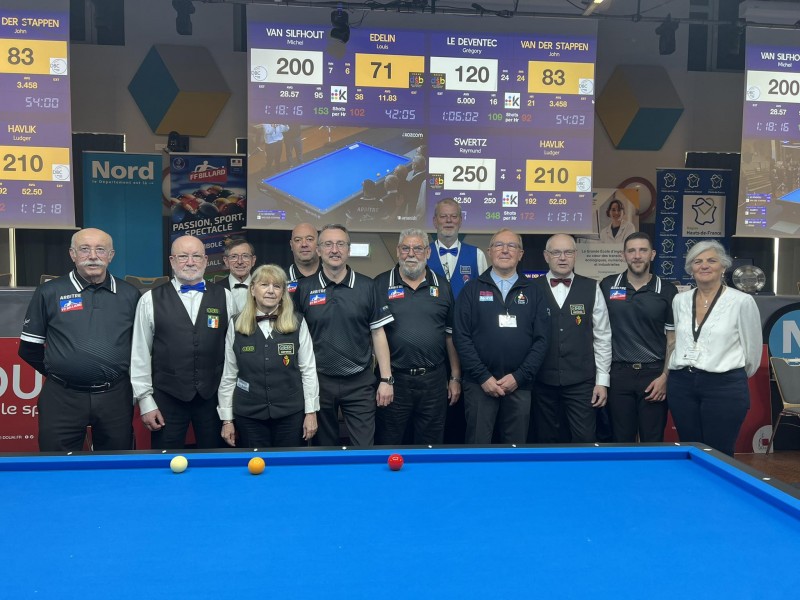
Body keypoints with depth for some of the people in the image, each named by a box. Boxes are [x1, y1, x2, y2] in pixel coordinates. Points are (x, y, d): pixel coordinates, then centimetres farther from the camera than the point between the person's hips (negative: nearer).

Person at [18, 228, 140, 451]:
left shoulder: (130, 294, 4)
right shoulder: (49, 292, 0)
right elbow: (29, 348, 7)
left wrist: (113, 374, 7)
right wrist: (60, 374, 8)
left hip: (115, 397, 2)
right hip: (62, 399, -1)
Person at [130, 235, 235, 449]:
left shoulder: (224, 297, 3)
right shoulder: (151, 299, -1)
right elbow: (140, 354, 1)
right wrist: (145, 401, -1)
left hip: (213, 396, 1)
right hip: (167, 398, -1)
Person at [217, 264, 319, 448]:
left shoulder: (297, 324, -3)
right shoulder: (236, 326, -1)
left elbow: (308, 370, 0)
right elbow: (228, 375, 3)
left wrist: (311, 412, -3)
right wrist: (226, 419, 3)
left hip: (290, 412, 0)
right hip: (248, 414, 1)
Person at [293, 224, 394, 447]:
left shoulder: (366, 286, 0)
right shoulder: (304, 288, 0)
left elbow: (378, 333, 2)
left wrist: (386, 379, -2)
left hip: (360, 383, -1)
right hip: (319, 381, 1)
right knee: (325, 448, 14)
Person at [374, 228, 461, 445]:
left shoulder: (442, 286, 8)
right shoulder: (381, 284, 0)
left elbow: (451, 335, 11)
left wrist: (455, 378, 9)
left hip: (434, 380, 2)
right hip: (393, 379, -2)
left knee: (431, 446, 12)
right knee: (388, 445, 9)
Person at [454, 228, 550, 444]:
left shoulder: (533, 293, 9)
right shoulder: (472, 289, 4)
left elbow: (541, 340, 3)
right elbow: (461, 337, -2)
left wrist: (519, 377, -7)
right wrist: (483, 377, -10)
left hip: (519, 385, 2)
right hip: (479, 383, -1)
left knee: (515, 444, 9)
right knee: (478, 444, 3)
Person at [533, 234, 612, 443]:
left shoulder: (591, 288, 2)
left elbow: (602, 336, 4)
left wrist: (602, 380, 2)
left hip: (581, 382, 0)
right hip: (543, 381, 0)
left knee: (586, 440, 1)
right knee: (546, 440, 11)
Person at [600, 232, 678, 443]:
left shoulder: (667, 291, 1)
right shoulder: (607, 286, 4)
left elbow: (673, 339, 3)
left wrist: (665, 376, -6)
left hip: (654, 374, -1)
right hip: (618, 373, 1)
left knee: (653, 442, 6)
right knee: (622, 441, 8)